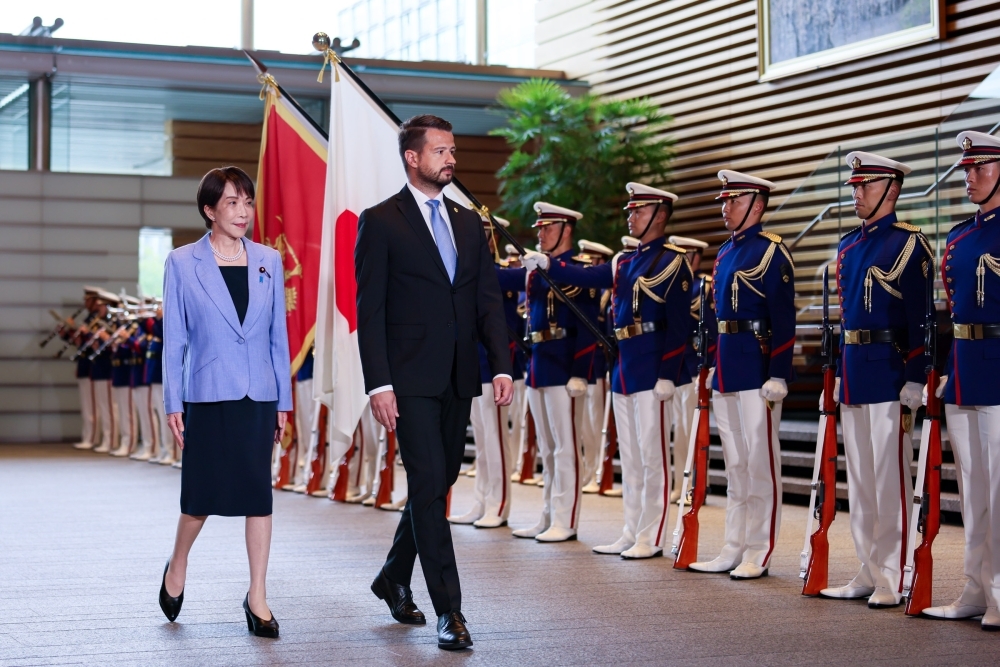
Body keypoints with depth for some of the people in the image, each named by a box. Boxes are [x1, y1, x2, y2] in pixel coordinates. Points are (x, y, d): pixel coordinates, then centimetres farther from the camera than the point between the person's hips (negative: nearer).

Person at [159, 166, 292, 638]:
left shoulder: (268, 261, 7)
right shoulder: (183, 263, 0)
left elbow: (278, 334, 9)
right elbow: (174, 339, 1)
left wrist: (283, 401, 8)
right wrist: (173, 404, -2)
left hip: (258, 396, 2)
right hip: (208, 395, -2)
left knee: (259, 494, 2)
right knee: (202, 494, 3)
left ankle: (257, 597, 10)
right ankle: (177, 568, 31)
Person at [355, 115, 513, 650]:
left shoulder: (468, 222, 14)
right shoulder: (380, 222, -3)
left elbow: (488, 300, 12)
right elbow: (369, 311, -7)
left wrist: (501, 366, 0)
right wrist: (378, 385, -14)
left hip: (458, 379, 6)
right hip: (411, 378, -6)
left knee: (439, 482, 13)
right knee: (429, 484, -9)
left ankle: (394, 579, 33)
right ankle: (448, 610, -7)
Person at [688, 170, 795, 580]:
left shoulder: (771, 251, -9)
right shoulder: (724, 252, 16)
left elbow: (784, 319, -14)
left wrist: (778, 375, -19)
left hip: (756, 368, -9)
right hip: (725, 370, 9)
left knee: (760, 460, -2)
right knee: (734, 463, 12)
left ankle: (759, 553, 3)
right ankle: (734, 549, 18)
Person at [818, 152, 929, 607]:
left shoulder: (909, 244, -7)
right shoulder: (848, 246, 15)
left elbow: (921, 318, -11)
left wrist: (913, 387, -16)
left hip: (888, 377, -8)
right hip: (852, 377, 8)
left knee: (891, 480, -4)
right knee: (859, 480, 11)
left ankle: (893, 580, 1)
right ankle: (868, 573, 18)